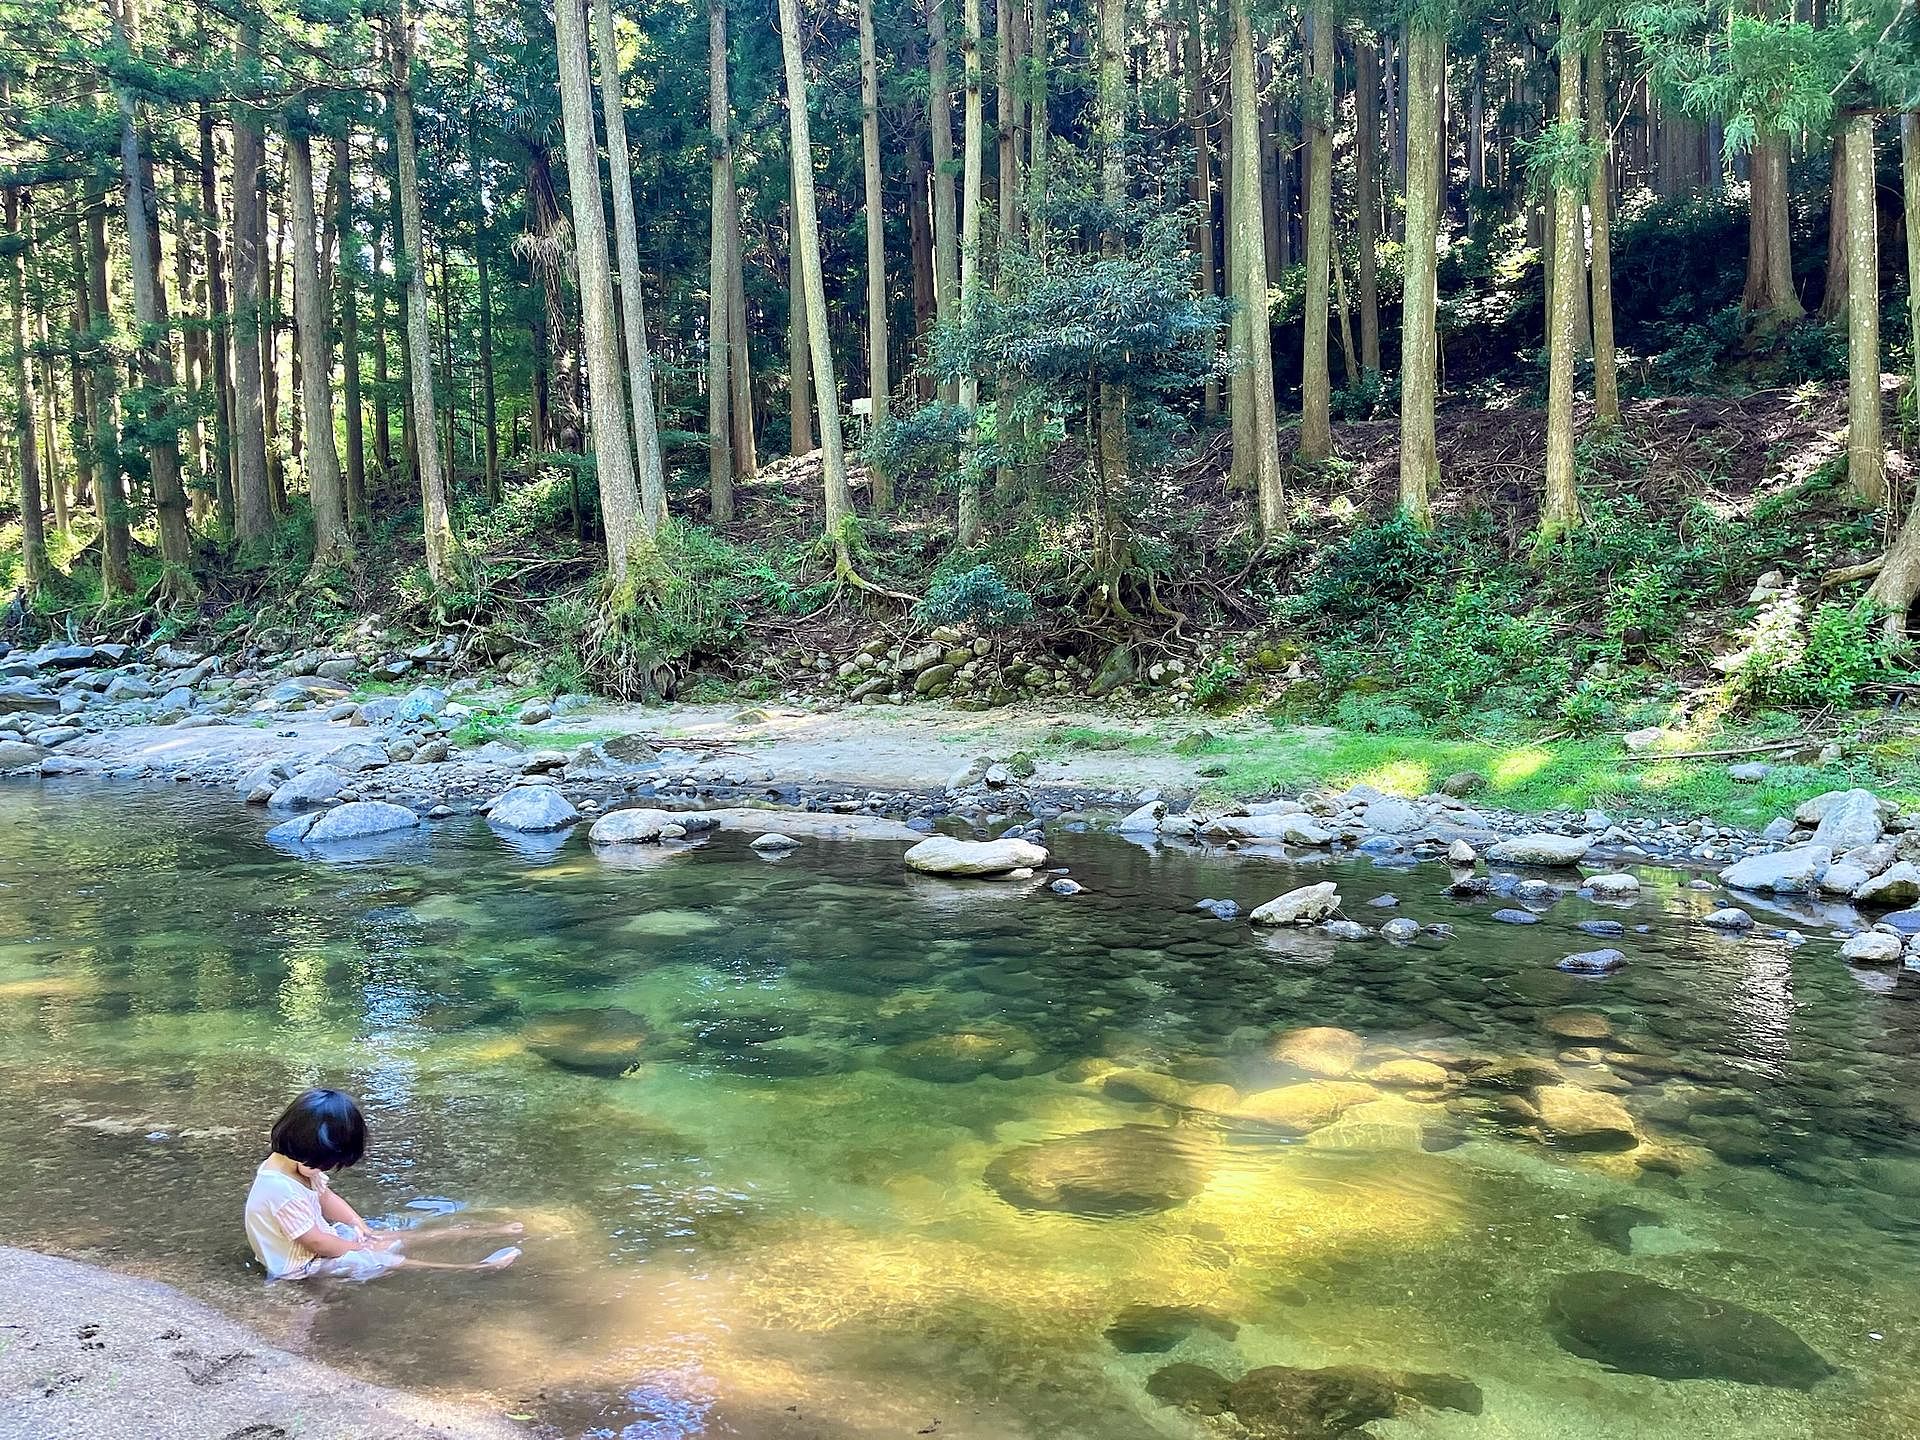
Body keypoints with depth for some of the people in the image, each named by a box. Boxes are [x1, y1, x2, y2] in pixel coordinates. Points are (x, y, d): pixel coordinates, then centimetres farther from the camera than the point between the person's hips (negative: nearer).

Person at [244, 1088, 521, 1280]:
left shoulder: (295, 1163, -7)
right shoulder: (282, 1190, -36)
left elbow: (327, 1198, 6)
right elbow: (314, 1242, -28)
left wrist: (365, 1230, 0)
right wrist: (359, 1246, -13)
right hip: (302, 1264, -9)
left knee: (384, 1239, 4)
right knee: (382, 1259, -13)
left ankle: (480, 1233, 3)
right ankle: (475, 1267, -15)